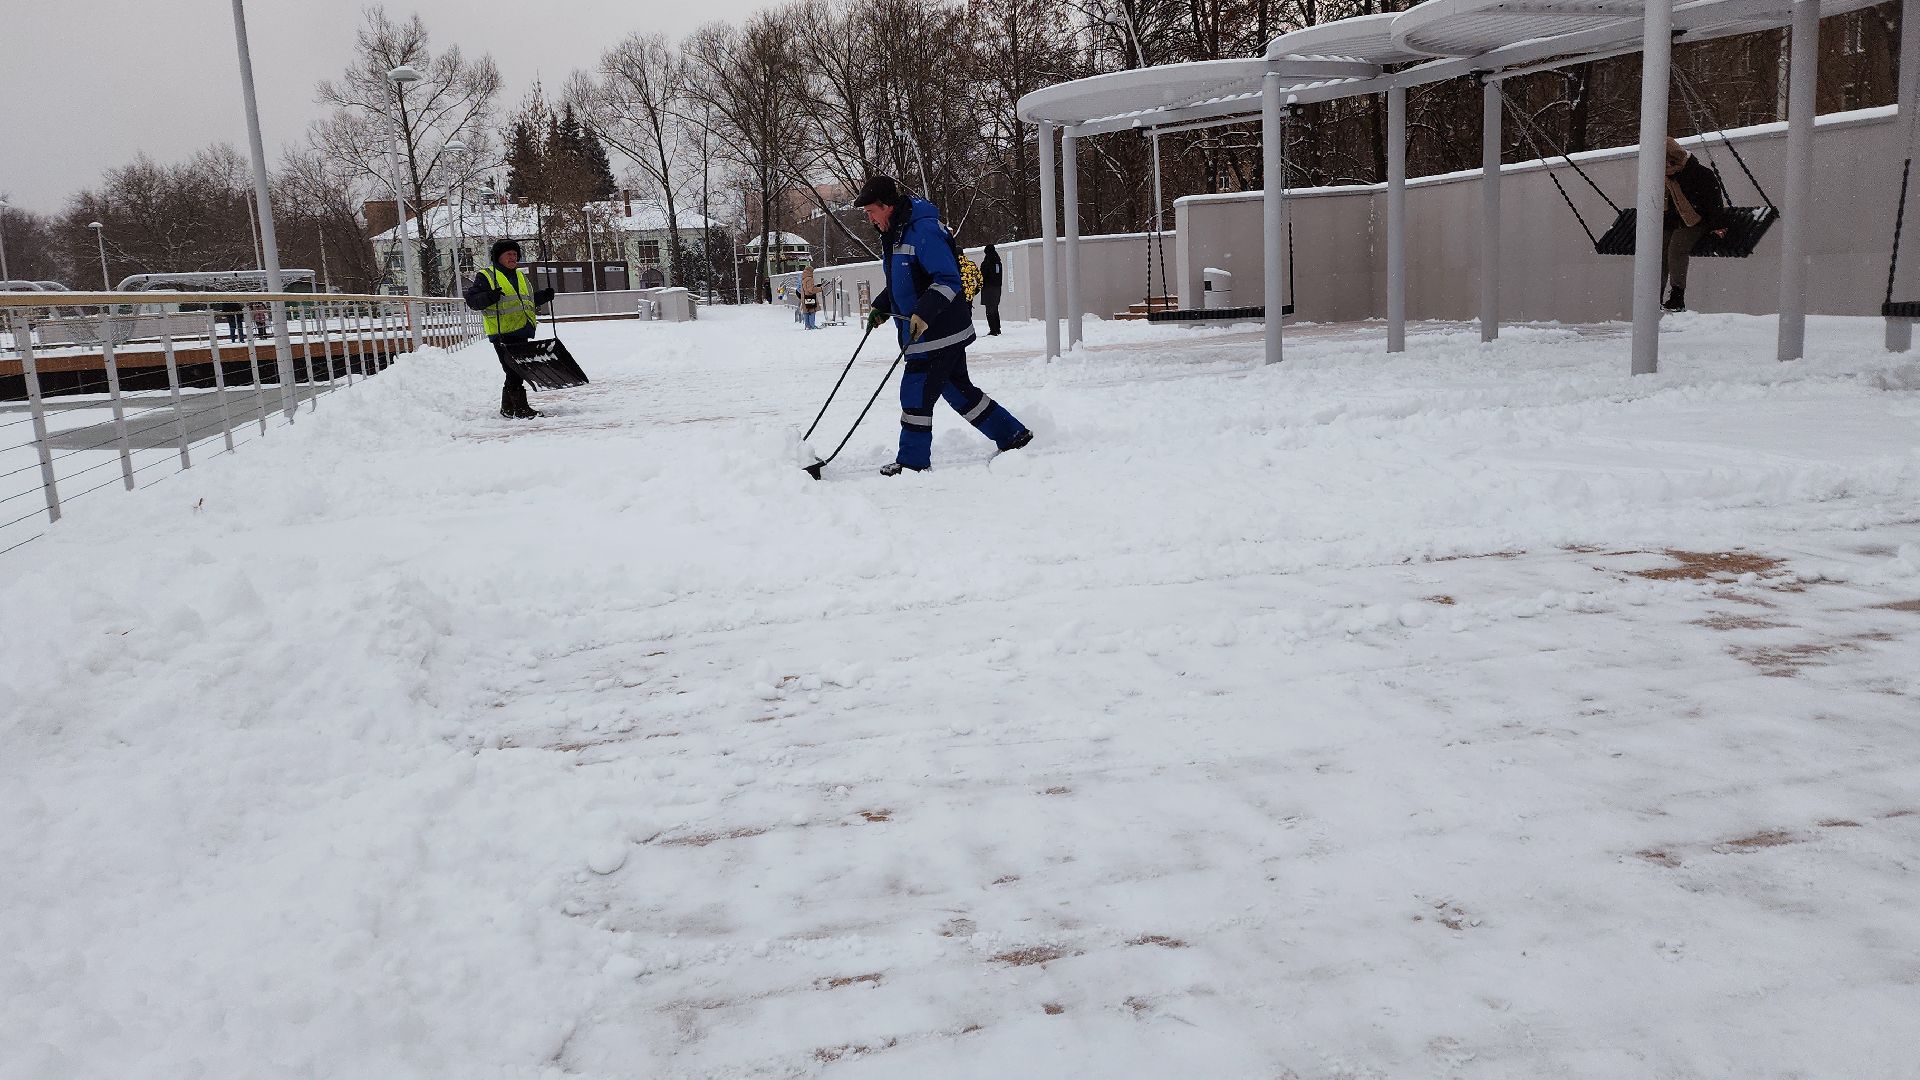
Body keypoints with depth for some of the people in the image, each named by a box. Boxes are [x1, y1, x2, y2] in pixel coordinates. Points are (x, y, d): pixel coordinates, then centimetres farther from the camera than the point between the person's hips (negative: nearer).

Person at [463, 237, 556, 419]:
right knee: (514, 372, -12)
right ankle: (521, 408, -10)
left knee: (516, 372, 12)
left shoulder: (521, 276, 22)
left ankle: (508, 408, 22)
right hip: (502, 333, -8)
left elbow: (530, 299, 34)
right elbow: (472, 300, -7)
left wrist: (544, 296, 16)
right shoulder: (486, 276, 0)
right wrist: (489, 297, -25)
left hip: (521, 332, 8)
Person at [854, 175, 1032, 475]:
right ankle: (1012, 435, 23)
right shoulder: (893, 234, 13)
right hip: (931, 330, 10)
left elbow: (948, 279, -23)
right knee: (958, 389, 14)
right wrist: (881, 307, 13)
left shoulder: (923, 230, -19)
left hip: (940, 330, -10)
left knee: (915, 392, -6)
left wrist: (923, 313, -33)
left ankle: (913, 461, 4)